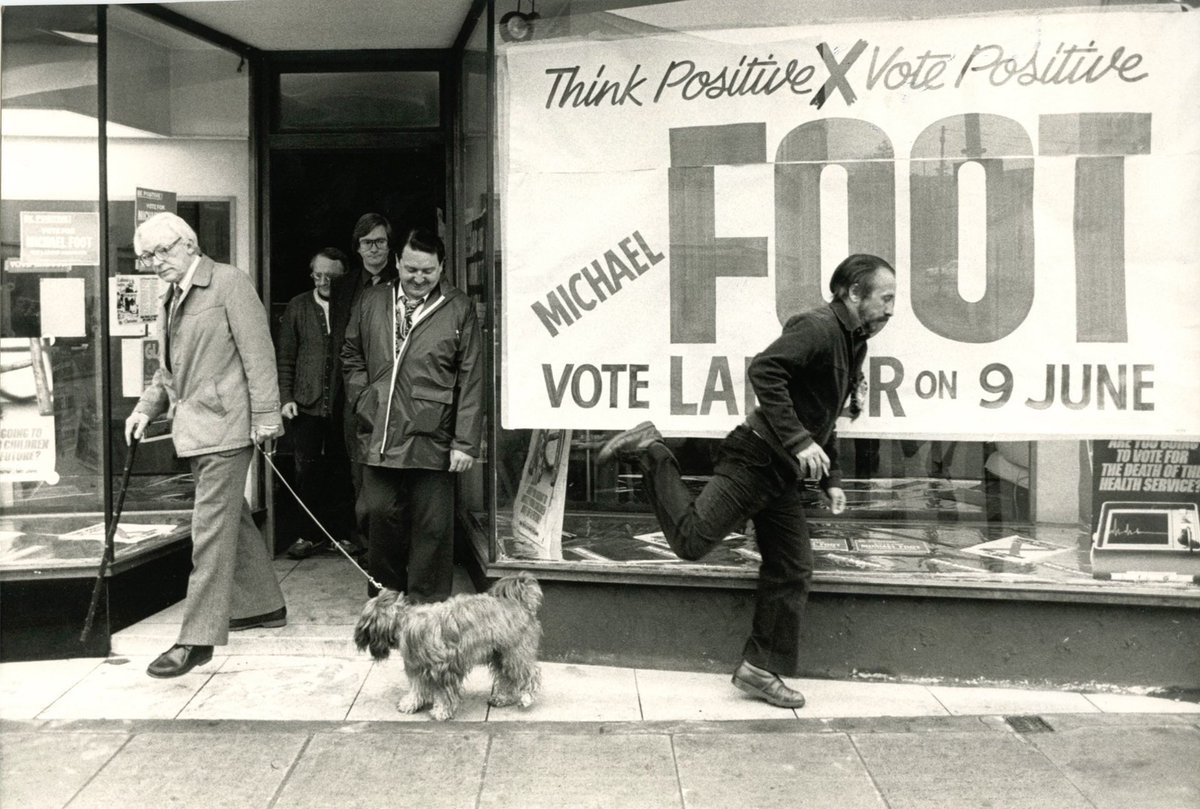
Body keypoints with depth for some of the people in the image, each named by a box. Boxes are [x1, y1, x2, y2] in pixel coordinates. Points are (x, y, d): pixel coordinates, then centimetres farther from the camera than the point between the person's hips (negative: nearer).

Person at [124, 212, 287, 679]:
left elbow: (258, 352, -11)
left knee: (211, 527, -9)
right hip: (194, 427, 9)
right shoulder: (170, 301, 17)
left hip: (225, 423, -9)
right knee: (232, 518, 17)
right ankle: (263, 605, 31)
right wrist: (147, 408, 8)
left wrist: (265, 416, -15)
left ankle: (199, 638, -6)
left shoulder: (229, 282, -7)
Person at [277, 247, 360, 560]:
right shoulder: (297, 307, 8)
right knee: (307, 471, 4)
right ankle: (315, 534, 15)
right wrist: (286, 397, 1)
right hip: (306, 404, 2)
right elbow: (285, 357, 9)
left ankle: (341, 532, 16)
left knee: (343, 472, 4)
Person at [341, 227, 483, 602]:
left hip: (432, 440, -3)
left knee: (432, 528, 2)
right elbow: (351, 356, 22)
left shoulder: (459, 309, -1)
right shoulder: (371, 302, 10)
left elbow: (471, 380, -3)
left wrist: (465, 442, -8)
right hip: (379, 437, 3)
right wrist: (363, 399, 7)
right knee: (381, 516, 9)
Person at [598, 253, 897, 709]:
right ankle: (651, 451, 4)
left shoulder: (853, 344, 20)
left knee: (793, 570, 7)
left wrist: (831, 479, 21)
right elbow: (763, 370, -26)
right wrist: (799, 440, -28)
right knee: (693, 540, -14)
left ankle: (760, 669, 16)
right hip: (755, 458, -9)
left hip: (783, 473, 10)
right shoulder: (817, 327, -11)